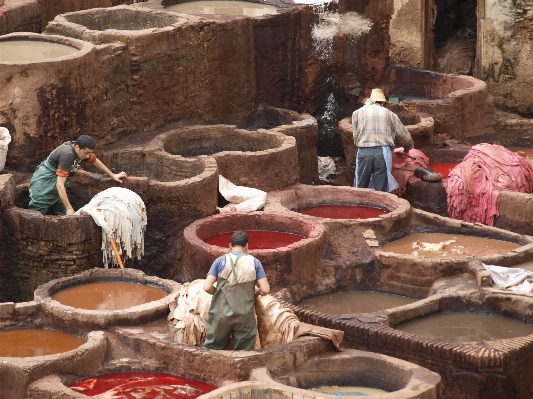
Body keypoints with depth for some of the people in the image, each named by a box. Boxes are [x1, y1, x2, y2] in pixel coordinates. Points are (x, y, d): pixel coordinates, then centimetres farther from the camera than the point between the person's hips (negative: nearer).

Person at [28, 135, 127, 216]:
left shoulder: (82, 150, -7)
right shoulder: (67, 154, -34)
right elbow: (60, 184, -35)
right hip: (43, 183, -9)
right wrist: (69, 208, -34)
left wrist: (112, 175, 25)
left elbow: (95, 161, 17)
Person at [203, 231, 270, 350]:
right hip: (245, 317, 0)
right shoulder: (254, 263, -1)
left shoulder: (220, 261, -2)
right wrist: (256, 291, 15)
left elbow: (207, 287, -9)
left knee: (211, 349, 14)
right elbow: (265, 289, -7)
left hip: (222, 314, 0)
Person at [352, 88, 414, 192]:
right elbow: (405, 137, 16)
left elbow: (356, 137, 9)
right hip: (383, 152, 0)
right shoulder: (389, 114, 13)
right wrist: (407, 148, 37)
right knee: (381, 190, 2)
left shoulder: (357, 113, 14)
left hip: (363, 152, 0)